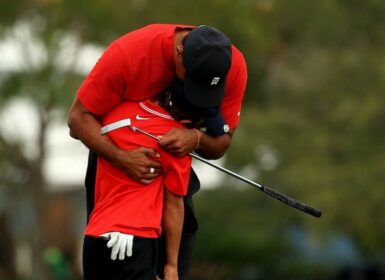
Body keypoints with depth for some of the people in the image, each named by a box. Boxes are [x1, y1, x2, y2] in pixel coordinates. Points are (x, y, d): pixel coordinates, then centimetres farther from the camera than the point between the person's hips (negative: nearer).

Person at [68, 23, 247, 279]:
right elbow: (79, 117, -28)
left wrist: (197, 140, -39)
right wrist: (121, 158, -44)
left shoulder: (233, 65, -26)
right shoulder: (128, 53, -35)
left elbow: (223, 141, -14)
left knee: (183, 228, -11)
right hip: (114, 150, -2)